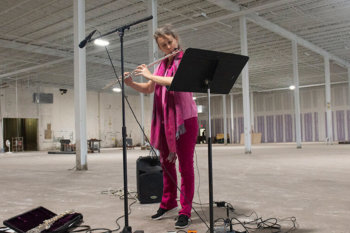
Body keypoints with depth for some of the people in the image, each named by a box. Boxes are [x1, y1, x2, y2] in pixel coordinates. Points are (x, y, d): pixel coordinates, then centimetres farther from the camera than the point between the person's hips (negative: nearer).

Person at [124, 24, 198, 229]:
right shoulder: (162, 65, 15)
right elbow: (148, 89, 19)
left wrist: (150, 75, -15)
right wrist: (131, 83, 2)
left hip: (184, 118, -6)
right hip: (165, 119, 6)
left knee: (185, 164, -3)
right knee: (166, 162, 12)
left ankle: (186, 211, 3)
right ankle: (168, 203, 27)